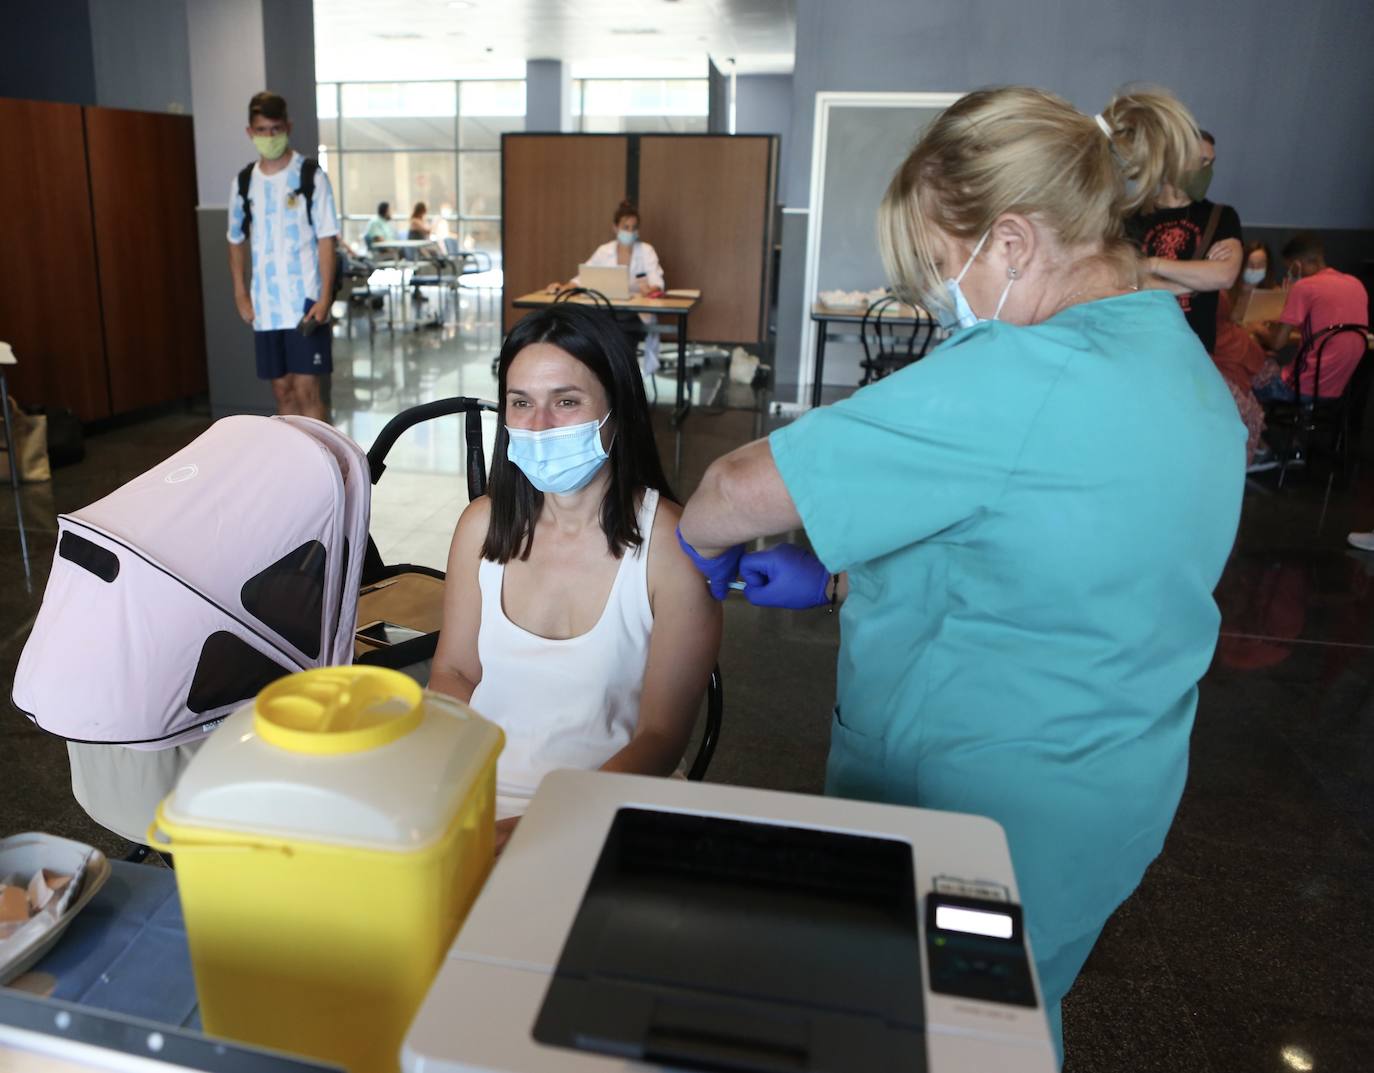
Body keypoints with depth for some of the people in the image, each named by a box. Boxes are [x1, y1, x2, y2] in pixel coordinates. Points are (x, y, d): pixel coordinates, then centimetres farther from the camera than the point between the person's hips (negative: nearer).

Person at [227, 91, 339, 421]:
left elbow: (326, 238, -6)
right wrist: (241, 295, 7)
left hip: (306, 303, -4)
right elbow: (237, 241, 17)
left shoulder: (311, 175, -3)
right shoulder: (243, 182, 8)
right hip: (265, 306, 4)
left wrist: (325, 297, -14)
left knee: (306, 390, -7)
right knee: (282, 390, 9)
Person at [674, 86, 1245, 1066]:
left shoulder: (1020, 381, -29)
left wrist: (699, 541, -4)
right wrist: (838, 580, 5)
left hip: (974, 813, -8)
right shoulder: (1179, 357, 3)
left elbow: (743, 488, -27)